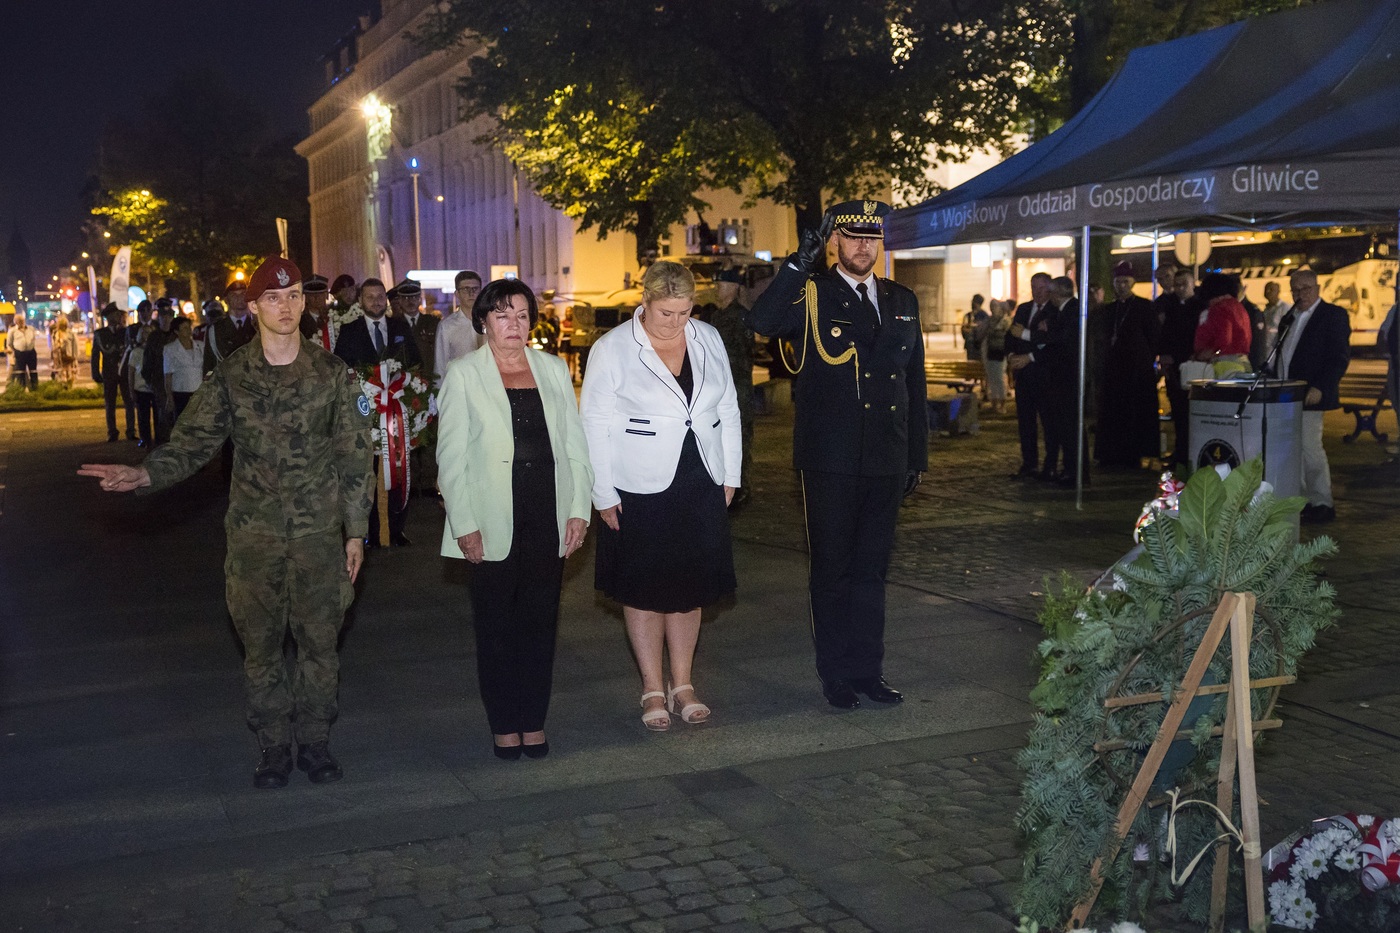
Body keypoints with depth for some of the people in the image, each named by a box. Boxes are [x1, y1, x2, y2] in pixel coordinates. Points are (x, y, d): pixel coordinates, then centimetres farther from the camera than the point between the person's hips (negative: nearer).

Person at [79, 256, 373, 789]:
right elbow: (192, 442, -2)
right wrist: (144, 474, -22)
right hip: (254, 533, 0)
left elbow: (353, 456, 3)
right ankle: (273, 746, 23)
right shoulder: (230, 376, 1)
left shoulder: (331, 373, 0)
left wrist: (355, 530, 1)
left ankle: (314, 741, 24)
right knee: (260, 646, 7)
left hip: (319, 532, 0)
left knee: (319, 643, 7)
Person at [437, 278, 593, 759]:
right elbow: (451, 456, -2)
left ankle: (534, 720, 17)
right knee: (496, 624, 4)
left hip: (548, 516, 3)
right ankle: (504, 725, 16)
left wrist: (579, 509, 1)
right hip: (493, 520, -2)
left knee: (541, 620, 6)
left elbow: (575, 444, 10)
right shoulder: (463, 374, 1)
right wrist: (465, 525, -9)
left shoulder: (553, 369, 10)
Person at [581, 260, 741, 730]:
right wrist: (604, 494, -9)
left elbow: (728, 408, 12)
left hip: (701, 485, 4)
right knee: (645, 589, 5)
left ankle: (682, 684, 22)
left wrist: (729, 475, 9)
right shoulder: (613, 348, -7)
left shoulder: (708, 339, 5)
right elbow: (595, 424, -6)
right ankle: (653, 690, 16)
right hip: (640, 491, -4)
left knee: (691, 585, 10)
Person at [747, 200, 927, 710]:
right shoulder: (811, 295, -2)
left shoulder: (902, 301, 12)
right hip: (830, 461, -4)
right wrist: (801, 260, -26)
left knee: (871, 569, 13)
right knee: (832, 569, 6)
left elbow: (914, 382, 15)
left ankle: (867, 670, 24)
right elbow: (762, 321, -24)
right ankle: (835, 674, 18)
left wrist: (917, 455, 12)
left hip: (886, 461, 4)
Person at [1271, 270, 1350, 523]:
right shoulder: (1289, 319, 18)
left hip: (1309, 397, -8)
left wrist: (1320, 388, -21)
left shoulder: (1333, 315, -4)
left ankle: (1322, 504, 2)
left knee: (1310, 449, -8)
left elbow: (1340, 357, -11)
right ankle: (1304, 500, 18)